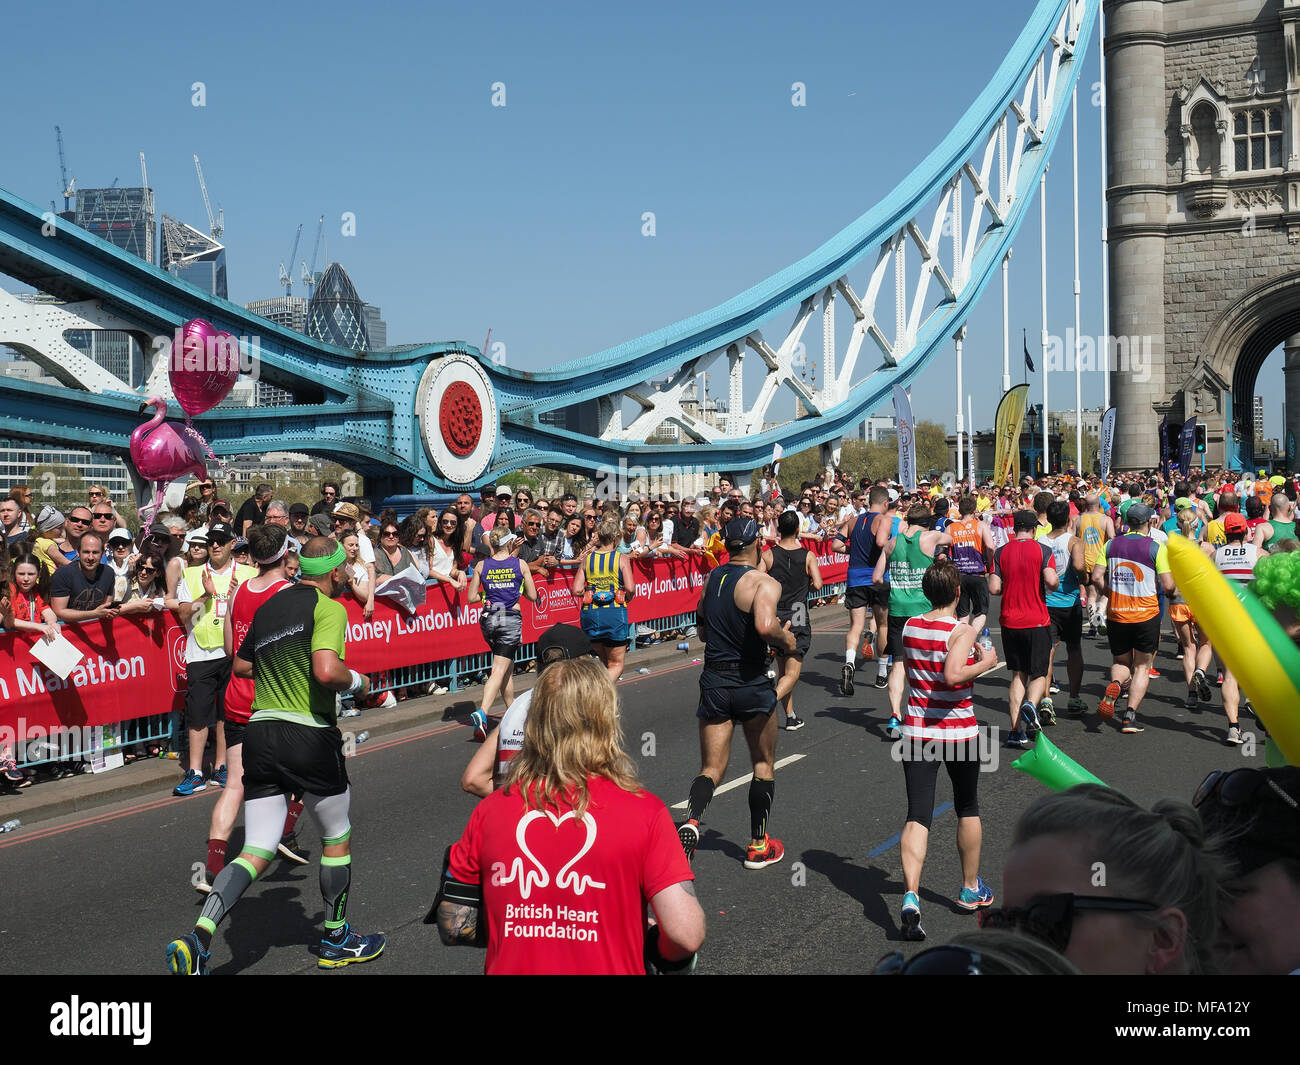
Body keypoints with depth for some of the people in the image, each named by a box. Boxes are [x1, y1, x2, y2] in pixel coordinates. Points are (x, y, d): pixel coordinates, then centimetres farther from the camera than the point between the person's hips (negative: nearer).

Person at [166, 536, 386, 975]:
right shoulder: (329, 609, -9)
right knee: (337, 838, 16)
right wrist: (358, 681, -4)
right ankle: (337, 941, 28)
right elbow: (327, 671, -23)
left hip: (258, 735, 6)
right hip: (310, 736, -6)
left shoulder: (269, 606, 14)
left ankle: (198, 936, -14)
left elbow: (241, 666, 25)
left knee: (256, 854, 5)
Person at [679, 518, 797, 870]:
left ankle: (692, 820, -19)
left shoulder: (709, 580, 7)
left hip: (713, 680, 4)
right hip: (751, 681, -4)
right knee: (763, 764, 16)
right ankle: (758, 846, 22)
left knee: (711, 768, 10)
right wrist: (786, 639, -12)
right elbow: (765, 626, -30)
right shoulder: (764, 583, -13)